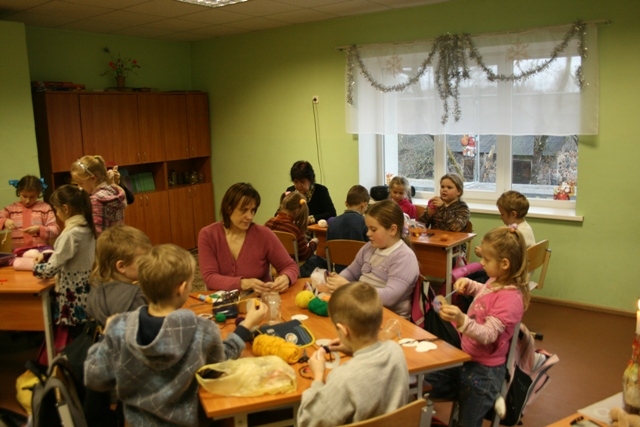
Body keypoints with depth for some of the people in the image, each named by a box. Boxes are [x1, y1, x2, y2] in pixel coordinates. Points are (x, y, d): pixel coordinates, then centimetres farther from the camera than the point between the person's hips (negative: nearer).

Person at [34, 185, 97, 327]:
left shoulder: (71, 234, -20)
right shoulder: (86, 228, 5)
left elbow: (51, 269, -18)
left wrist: (36, 267, 1)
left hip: (73, 297, -8)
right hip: (85, 292, 8)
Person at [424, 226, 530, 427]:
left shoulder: (510, 298, -27)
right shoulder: (496, 282, 0)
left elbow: (488, 335, -33)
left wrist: (461, 320, -49)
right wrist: (468, 284, 4)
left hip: (484, 370, -9)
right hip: (467, 358, 9)